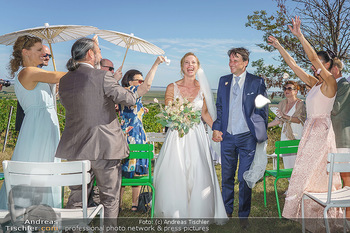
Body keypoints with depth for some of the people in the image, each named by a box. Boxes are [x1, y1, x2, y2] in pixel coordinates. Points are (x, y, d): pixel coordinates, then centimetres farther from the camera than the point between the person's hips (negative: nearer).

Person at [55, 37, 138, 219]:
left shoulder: (64, 80, 7)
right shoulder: (102, 76, -13)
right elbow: (129, 99, -9)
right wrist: (135, 92, 14)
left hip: (75, 149, 6)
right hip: (104, 147, -5)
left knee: (76, 196, 17)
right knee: (109, 197, 10)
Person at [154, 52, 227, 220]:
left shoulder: (203, 88, 7)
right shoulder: (172, 88, 1)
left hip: (197, 137, 2)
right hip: (177, 137, -1)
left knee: (199, 178, -2)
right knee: (174, 177, -2)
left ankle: (198, 214, 13)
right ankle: (174, 214, 13)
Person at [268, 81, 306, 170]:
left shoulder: (300, 103, -2)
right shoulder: (282, 104, 14)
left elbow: (300, 120, -15)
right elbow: (278, 120, 21)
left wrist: (285, 116, -26)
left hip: (297, 137, -5)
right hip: (285, 137, 5)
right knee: (288, 166, 2)